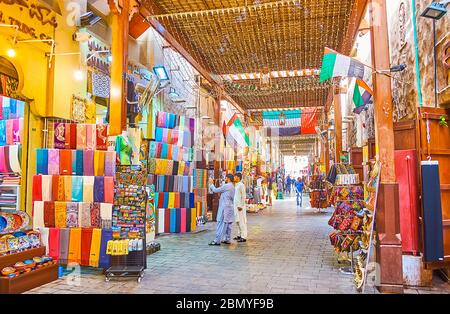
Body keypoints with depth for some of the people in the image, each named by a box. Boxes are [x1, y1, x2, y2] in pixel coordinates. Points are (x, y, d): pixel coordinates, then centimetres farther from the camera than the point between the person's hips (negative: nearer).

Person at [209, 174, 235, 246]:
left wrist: (211, 184, 8)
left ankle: (217, 240, -9)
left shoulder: (226, 186, -13)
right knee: (228, 224, 11)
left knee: (221, 224, -9)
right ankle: (227, 239, 15)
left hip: (225, 207, -9)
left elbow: (215, 190, -6)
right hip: (230, 207, 9)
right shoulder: (232, 187, 17)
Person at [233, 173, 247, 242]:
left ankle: (243, 237, -2)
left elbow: (243, 196, -15)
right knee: (238, 221, 14)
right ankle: (239, 235, 23)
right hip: (236, 205, 9)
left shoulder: (241, 185, -12)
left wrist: (241, 206, -19)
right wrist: (235, 205, 18)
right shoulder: (236, 185, 16)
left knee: (242, 221, -6)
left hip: (240, 206, -9)